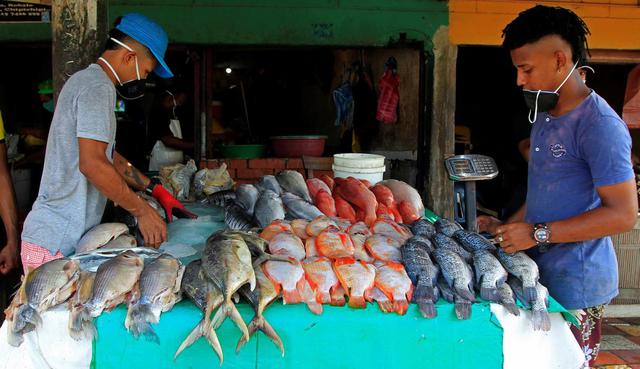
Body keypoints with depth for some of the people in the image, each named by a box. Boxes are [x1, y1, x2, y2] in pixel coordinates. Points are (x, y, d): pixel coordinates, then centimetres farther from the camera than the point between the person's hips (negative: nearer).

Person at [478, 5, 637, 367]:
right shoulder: (545, 116, 13)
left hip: (576, 284, -8)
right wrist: (507, 227, 10)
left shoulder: (600, 125, -17)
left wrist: (538, 233, -20)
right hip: (542, 272, 8)